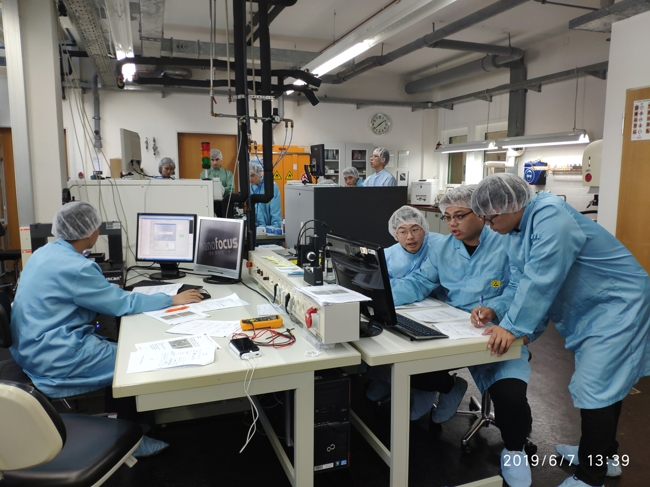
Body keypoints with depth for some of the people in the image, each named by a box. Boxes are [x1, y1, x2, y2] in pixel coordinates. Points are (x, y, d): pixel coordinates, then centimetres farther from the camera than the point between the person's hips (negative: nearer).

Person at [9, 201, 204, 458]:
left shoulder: (46, 252, 6)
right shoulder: (74, 266, -23)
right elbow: (123, 304, -18)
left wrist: (110, 289, 27)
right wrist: (172, 299, -9)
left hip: (35, 347, 9)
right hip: (56, 359, -9)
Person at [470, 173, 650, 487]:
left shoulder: (549, 216, -28)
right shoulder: (513, 228, 2)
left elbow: (540, 281, -33)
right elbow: (519, 281, 3)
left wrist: (512, 327, -29)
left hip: (618, 305, -10)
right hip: (589, 309, 10)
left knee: (595, 389, -8)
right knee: (602, 383, 20)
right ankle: (604, 454, 37)